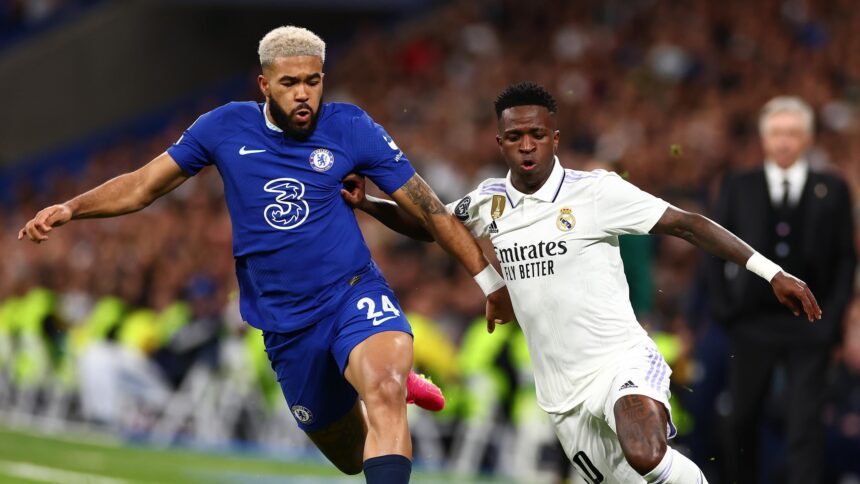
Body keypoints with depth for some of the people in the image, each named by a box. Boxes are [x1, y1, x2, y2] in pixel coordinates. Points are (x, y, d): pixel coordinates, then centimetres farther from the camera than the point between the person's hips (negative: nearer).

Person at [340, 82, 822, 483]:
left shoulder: (597, 191, -8)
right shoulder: (490, 201, 8)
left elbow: (687, 224, -8)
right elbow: (427, 225, 26)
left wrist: (772, 272, -13)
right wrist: (365, 202, 10)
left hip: (623, 361, -6)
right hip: (564, 393, 6)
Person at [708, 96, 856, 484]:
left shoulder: (832, 190, 5)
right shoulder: (737, 187, 7)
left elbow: (846, 258, 5)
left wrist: (833, 314, -5)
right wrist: (723, 307, -2)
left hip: (810, 324, -1)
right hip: (752, 321, 2)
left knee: (805, 421, -9)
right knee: (743, 419, 9)